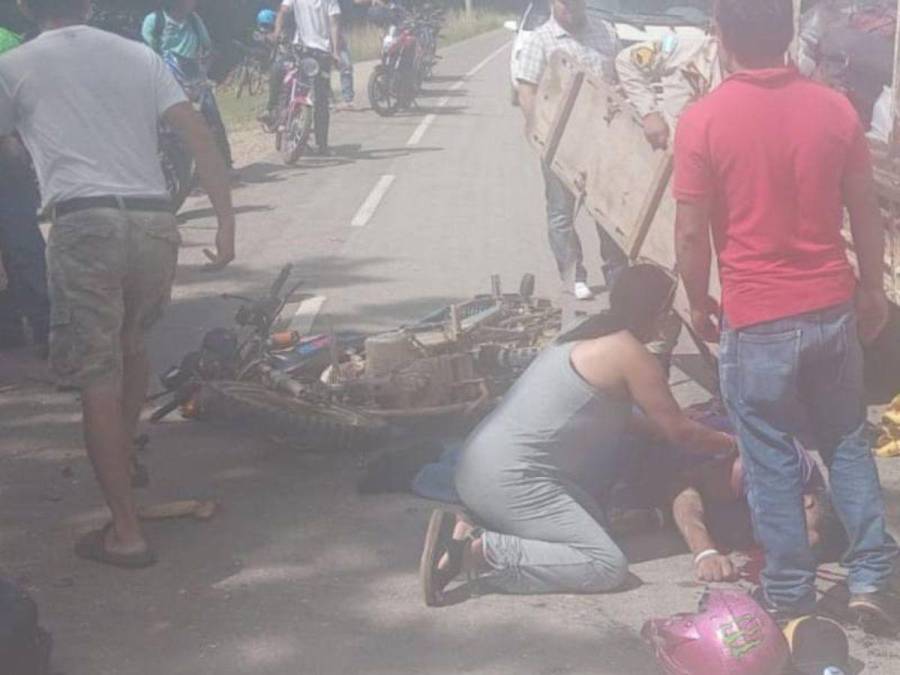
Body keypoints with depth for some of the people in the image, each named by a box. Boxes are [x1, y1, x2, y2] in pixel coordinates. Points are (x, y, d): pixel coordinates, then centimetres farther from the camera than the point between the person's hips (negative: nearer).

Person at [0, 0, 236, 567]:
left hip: (85, 225, -4)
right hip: (155, 222, 4)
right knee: (132, 345, 29)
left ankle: (126, 531, 1)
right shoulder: (137, 54, 15)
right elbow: (200, 137, 8)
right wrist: (227, 220, 8)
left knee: (98, 383, 1)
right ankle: (124, 454, 48)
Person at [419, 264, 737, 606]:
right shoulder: (629, 353, -7)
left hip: (481, 466, 10)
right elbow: (679, 432, 0)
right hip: (512, 478, -10)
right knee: (608, 567, -12)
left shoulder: (586, 338, 20)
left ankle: (464, 535, 2)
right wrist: (729, 443, 18)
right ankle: (477, 552, -18)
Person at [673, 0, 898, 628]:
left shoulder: (704, 120, -13)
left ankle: (790, 593, 19)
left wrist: (699, 301, 6)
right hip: (832, 308, 3)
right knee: (848, 443, 19)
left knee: (772, 460, 9)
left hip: (757, 320, -3)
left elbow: (692, 232, -10)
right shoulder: (835, 108, -3)